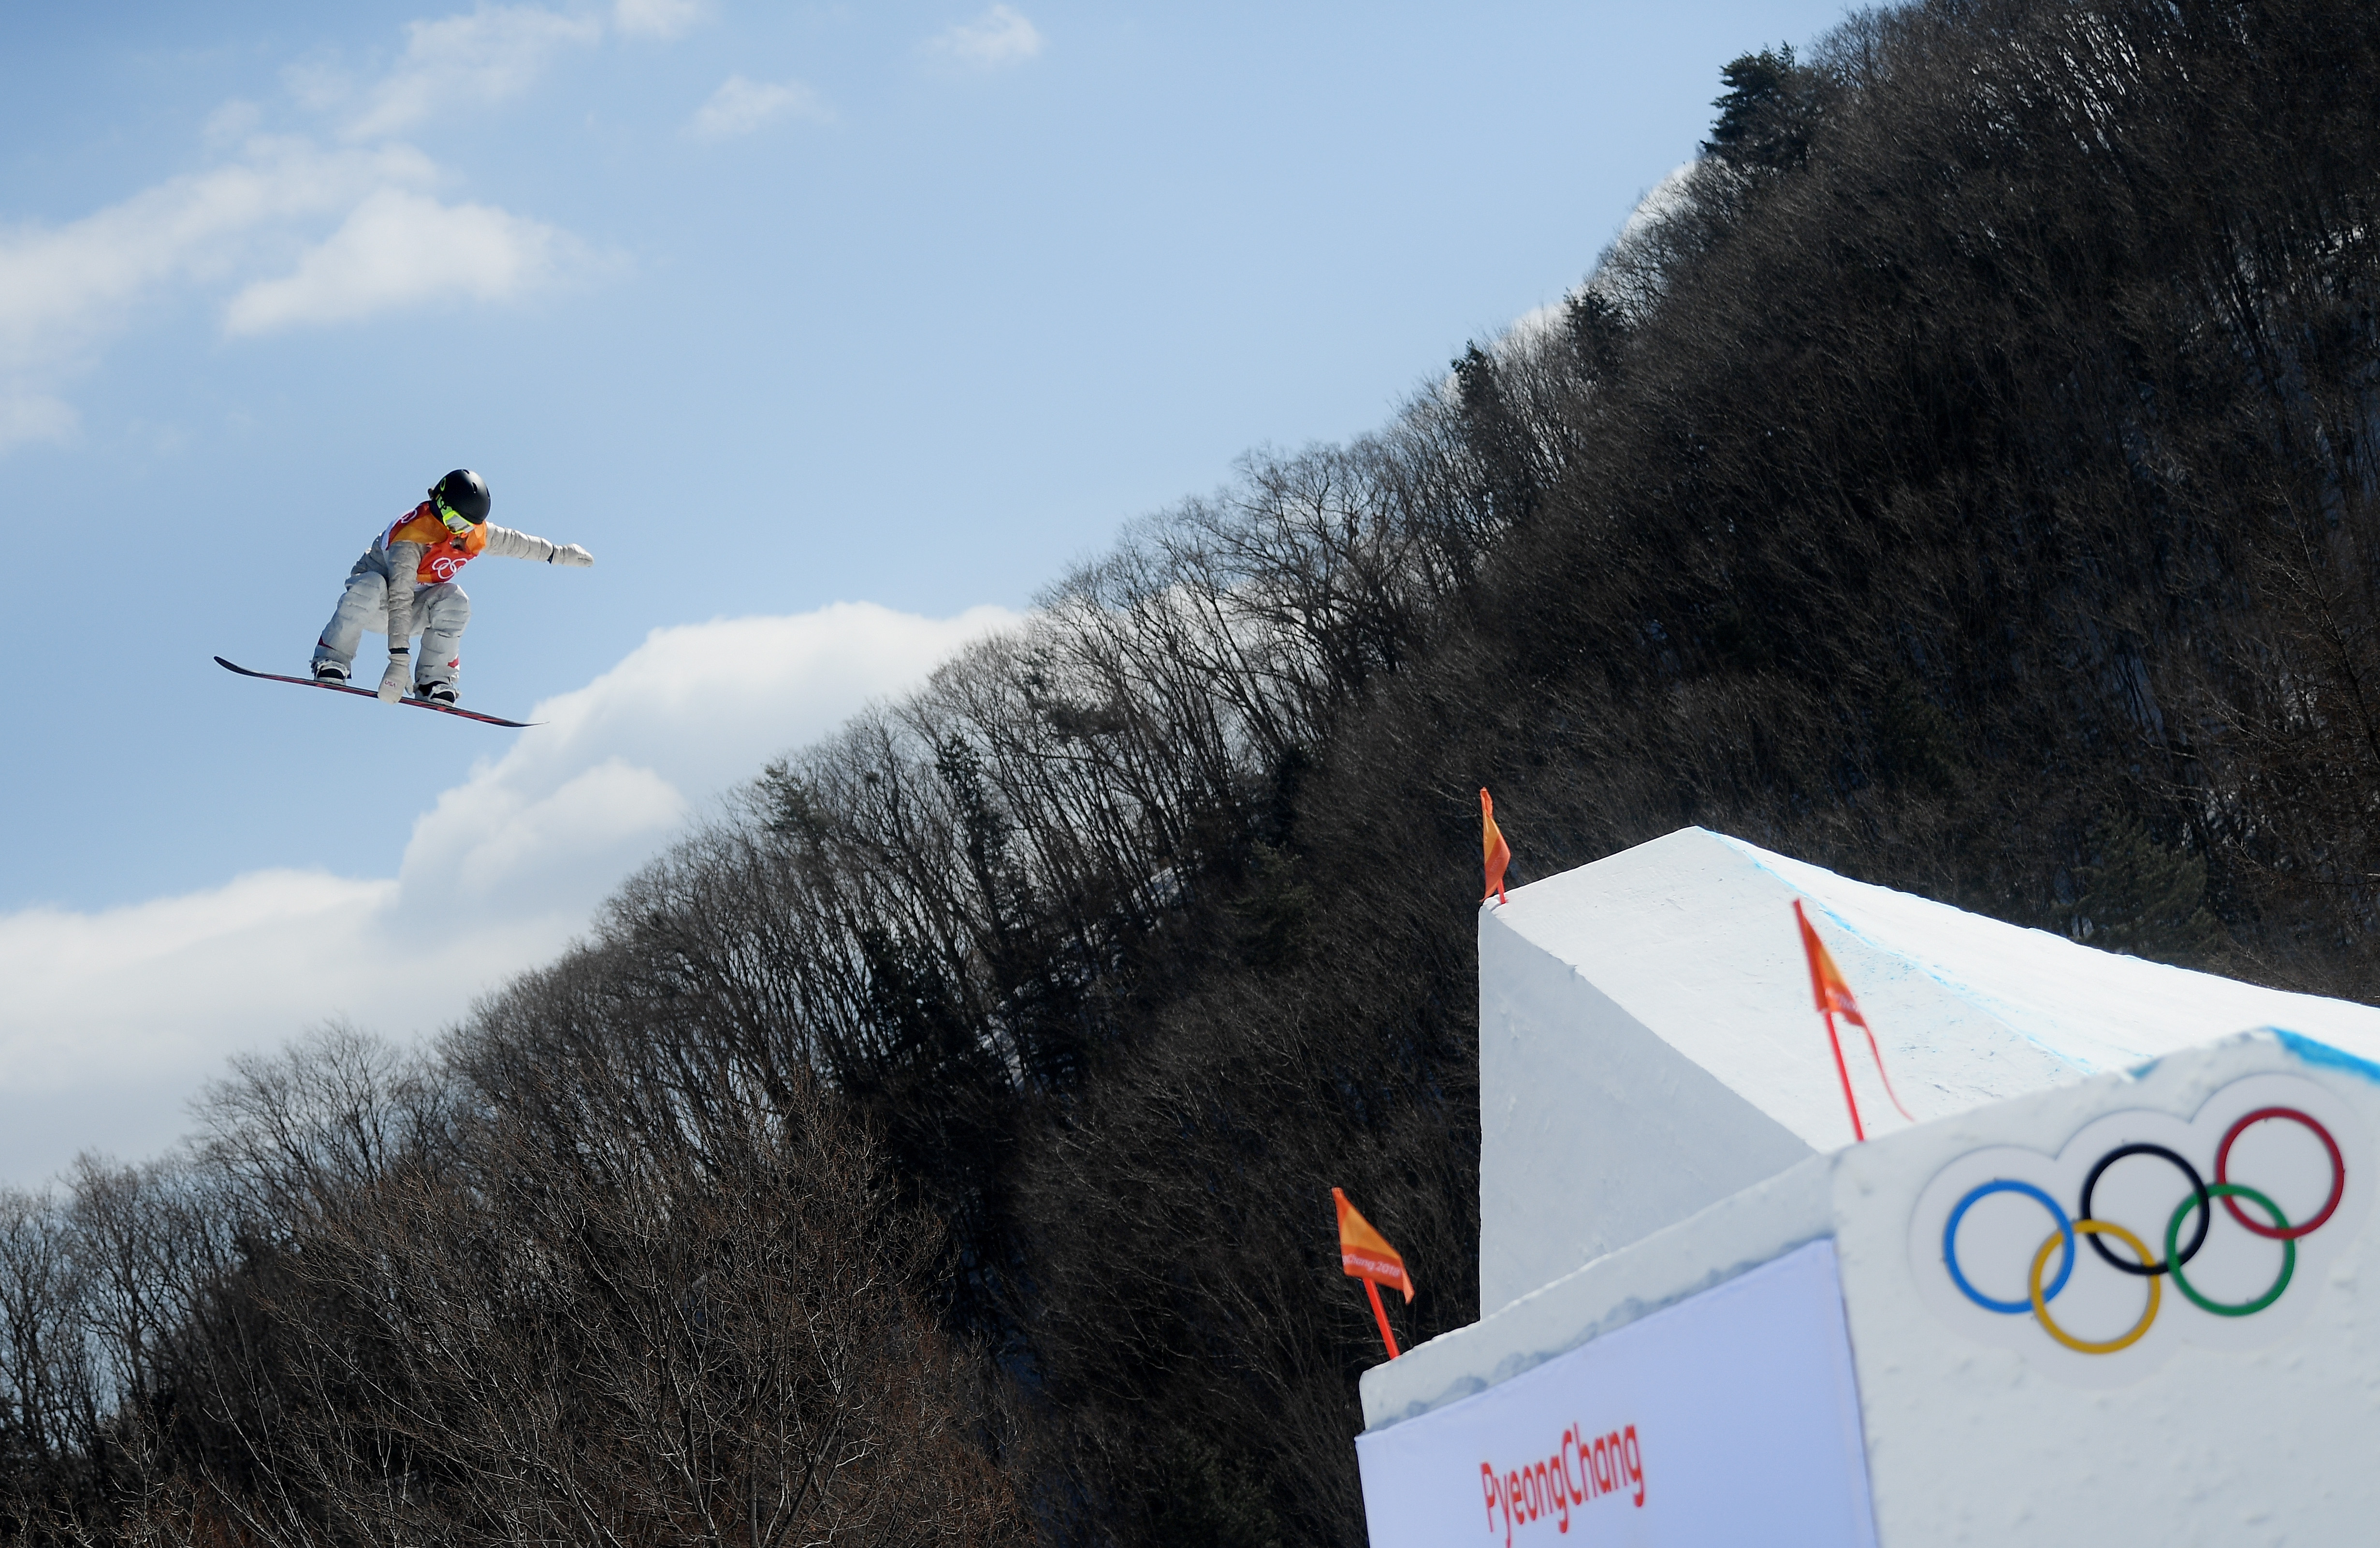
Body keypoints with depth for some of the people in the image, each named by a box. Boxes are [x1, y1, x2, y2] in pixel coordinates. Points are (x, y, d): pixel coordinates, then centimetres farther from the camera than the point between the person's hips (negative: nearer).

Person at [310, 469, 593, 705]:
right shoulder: (411, 538, -34)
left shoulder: (476, 534, -12)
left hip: (417, 611, 5)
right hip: (376, 604, -5)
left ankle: (434, 681, -22)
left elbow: (515, 543, 9)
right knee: (371, 588, -41)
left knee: (454, 602, -28)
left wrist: (559, 553, 19)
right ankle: (331, 661, -29)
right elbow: (399, 598, -40)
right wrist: (399, 658, -47)